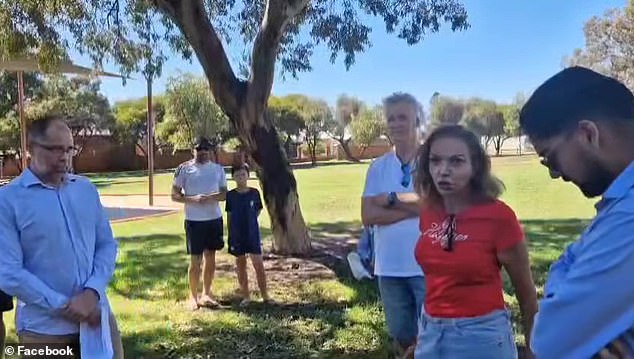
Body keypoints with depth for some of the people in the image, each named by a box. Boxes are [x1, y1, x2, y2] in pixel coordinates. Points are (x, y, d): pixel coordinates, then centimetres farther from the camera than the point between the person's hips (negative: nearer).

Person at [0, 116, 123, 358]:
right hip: (44, 328, -3)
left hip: (97, 315, 4)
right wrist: (63, 305, -16)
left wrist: (93, 292, -10)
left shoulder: (87, 189, 4)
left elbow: (107, 244, 5)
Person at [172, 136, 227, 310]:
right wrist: (192, 199, -20)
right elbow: (174, 195, -3)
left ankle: (206, 293, 23)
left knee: (210, 257, 10)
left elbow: (224, 194, 7)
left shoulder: (218, 169, 5)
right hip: (194, 221, -3)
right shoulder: (184, 169, -4)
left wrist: (211, 197, -15)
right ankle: (193, 296, 14)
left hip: (214, 219, 3)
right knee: (195, 259, 1)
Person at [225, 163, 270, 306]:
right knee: (240, 266, 9)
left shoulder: (254, 193, -3)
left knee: (259, 264, -2)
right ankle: (246, 296, 20)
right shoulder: (230, 195, -2)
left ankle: (265, 295, 9)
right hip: (237, 237, 1)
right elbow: (229, 217, 3)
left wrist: (249, 221, -1)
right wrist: (229, 237, 3)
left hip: (253, 235, -1)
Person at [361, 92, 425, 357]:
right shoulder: (378, 167, 6)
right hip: (389, 267, 4)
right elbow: (368, 216, -4)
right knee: (401, 335, 18)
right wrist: (414, 207, -13)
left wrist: (391, 199, -10)